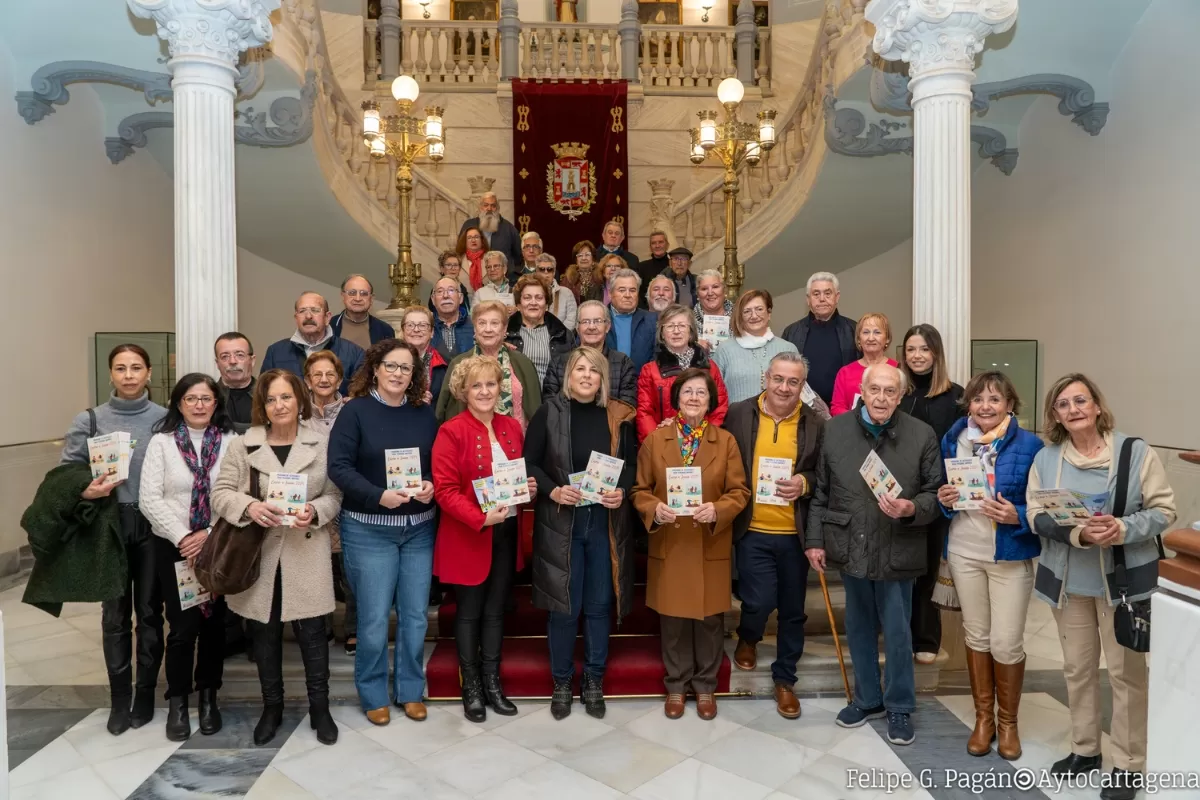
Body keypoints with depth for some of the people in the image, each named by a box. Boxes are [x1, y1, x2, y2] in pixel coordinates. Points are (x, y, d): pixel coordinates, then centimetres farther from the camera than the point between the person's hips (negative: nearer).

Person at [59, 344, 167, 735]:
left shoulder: (166, 419, -3)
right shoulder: (90, 420, 0)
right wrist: (86, 490, -20)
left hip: (154, 526, -1)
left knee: (149, 611, 9)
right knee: (114, 614, 9)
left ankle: (146, 693, 25)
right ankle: (119, 698, 23)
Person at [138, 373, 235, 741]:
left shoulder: (230, 441, -1)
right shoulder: (161, 441, -1)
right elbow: (149, 499, -7)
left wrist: (210, 535, -14)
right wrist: (182, 537, -14)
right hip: (174, 546, -1)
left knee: (214, 621, 10)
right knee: (183, 625, 1)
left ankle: (208, 696, 27)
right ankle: (177, 701, 20)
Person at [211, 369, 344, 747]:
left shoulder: (323, 443, -1)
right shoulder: (243, 445, 1)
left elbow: (335, 495, 0)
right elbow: (220, 493, -1)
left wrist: (316, 511, -20)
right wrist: (249, 506, -21)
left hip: (306, 554, -1)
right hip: (259, 553, 2)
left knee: (312, 631, 4)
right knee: (265, 632, 14)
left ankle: (320, 708, 22)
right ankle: (271, 708, 32)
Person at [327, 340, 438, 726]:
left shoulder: (425, 413, 6)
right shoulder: (355, 411, -5)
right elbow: (339, 466, -13)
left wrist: (431, 486, -12)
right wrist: (379, 496, -23)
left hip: (419, 529, 4)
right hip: (368, 530, -3)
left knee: (415, 615, 10)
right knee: (374, 617, 3)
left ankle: (411, 691, 27)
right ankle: (373, 696, 23)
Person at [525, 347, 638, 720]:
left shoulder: (619, 416, 1)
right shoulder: (548, 412, -4)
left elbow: (633, 463, 7)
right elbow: (529, 464, -2)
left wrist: (623, 491, -11)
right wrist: (553, 491, -18)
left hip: (606, 523, 2)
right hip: (561, 523, -2)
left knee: (599, 604, 11)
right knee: (564, 606, 6)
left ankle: (594, 682, 28)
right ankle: (562, 683, 25)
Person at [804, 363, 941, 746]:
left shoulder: (922, 434, -6)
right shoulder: (835, 429, -1)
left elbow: (936, 493, -1)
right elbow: (820, 491, 2)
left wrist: (912, 509, -22)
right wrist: (814, 539, 0)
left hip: (896, 552, -2)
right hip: (850, 549, 2)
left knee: (897, 634, 9)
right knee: (859, 629, 17)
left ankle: (900, 708, 30)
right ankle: (867, 700, 37)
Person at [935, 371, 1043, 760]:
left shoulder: (1029, 445, -10)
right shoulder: (953, 440, 1)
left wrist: (1017, 517, -24)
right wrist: (944, 500, -10)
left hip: (1010, 555, -3)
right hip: (964, 552, 3)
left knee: (1006, 643, 1)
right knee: (976, 635, 14)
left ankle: (1008, 721, 26)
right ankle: (983, 717, 31)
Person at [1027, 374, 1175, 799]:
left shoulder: (1135, 452, -7)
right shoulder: (1045, 458, 1)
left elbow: (1163, 510, -7)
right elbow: (1036, 516, -4)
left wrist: (1122, 529, -25)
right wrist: (1078, 533, -22)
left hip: (1123, 579, -3)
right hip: (1068, 580, 3)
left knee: (1126, 671, 6)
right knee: (1077, 666, 15)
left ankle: (1128, 765, 22)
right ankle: (1084, 749, 33)